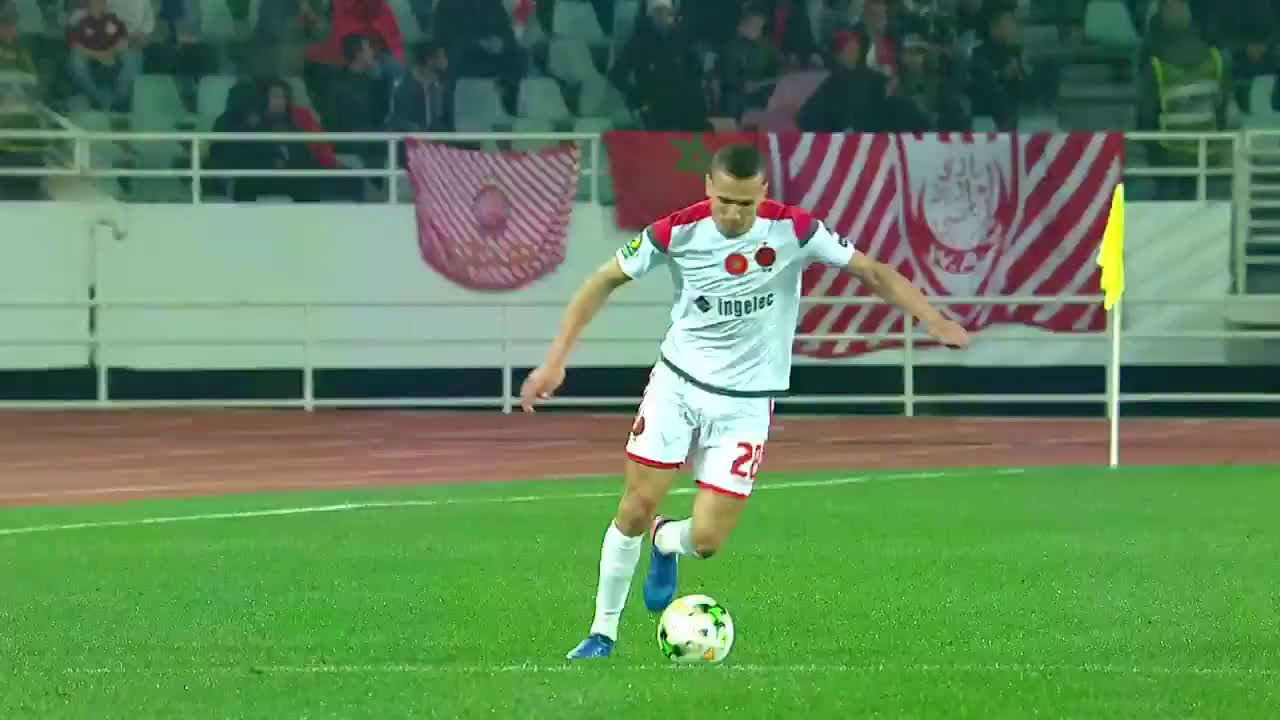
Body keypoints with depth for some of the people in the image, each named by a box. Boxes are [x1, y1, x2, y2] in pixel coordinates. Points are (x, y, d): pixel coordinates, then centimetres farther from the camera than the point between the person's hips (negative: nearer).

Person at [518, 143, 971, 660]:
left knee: (706, 541, -8)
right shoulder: (678, 232, -14)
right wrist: (555, 361, -9)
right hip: (676, 384, 0)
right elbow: (604, 282, -3)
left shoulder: (792, 230, -15)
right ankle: (603, 632, 14)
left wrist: (932, 319, -21)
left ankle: (664, 543, 30)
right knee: (636, 510, -6)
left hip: (745, 402, 0)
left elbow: (872, 272, -7)